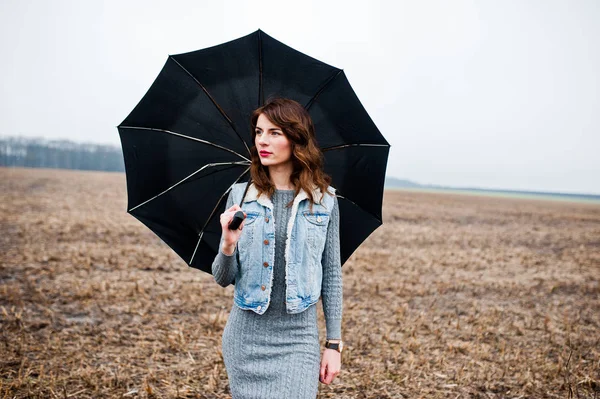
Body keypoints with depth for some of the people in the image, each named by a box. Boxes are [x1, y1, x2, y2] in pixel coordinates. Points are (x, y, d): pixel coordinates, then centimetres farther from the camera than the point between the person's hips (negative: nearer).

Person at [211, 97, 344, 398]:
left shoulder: (324, 199, -3)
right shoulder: (241, 195, -2)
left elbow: (332, 273, 3)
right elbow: (223, 279, 0)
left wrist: (334, 343, 2)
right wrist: (228, 245, -21)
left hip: (298, 340, -1)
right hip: (246, 339, 1)